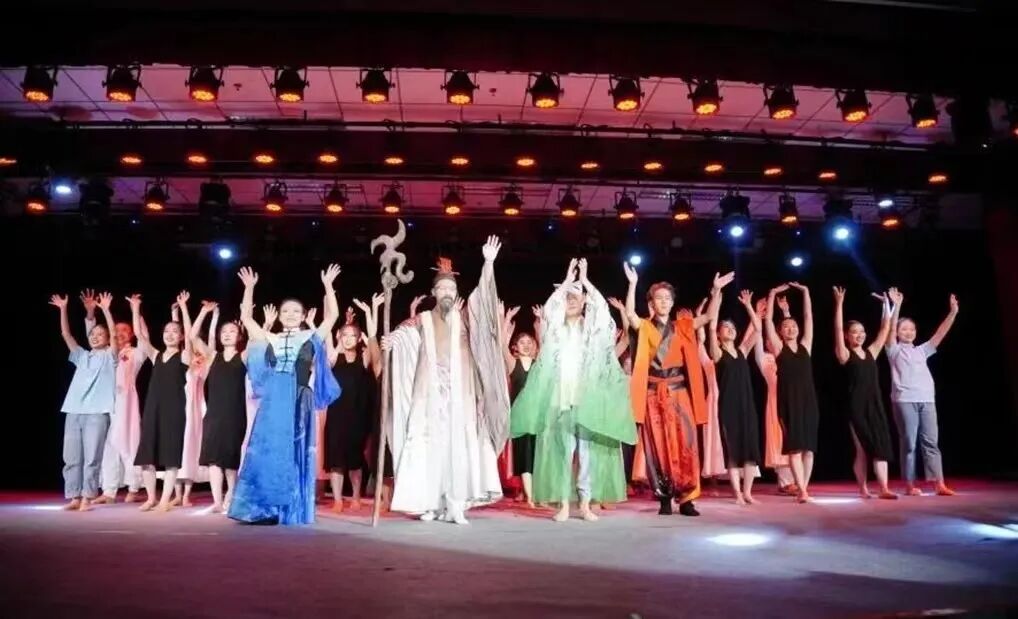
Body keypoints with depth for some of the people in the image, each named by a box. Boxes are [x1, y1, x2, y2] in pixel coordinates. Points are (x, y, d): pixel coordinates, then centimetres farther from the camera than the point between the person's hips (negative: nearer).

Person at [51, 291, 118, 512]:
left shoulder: (109, 356, 7)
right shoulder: (82, 356, 19)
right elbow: (66, 335, 12)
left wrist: (105, 310, -15)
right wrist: (63, 310, 4)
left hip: (97, 412, -5)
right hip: (73, 411, 5)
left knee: (92, 458, -4)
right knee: (71, 458, 5)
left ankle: (87, 498, 2)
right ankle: (74, 497, 12)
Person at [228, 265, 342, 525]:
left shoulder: (311, 338, 8)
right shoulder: (271, 339, 14)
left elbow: (332, 315, 1)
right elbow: (246, 317, 14)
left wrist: (327, 285, -2)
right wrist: (249, 287, 8)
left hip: (299, 402, -2)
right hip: (273, 401, 2)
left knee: (294, 453, 1)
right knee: (267, 451, 0)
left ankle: (292, 510, 8)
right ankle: (265, 509, 8)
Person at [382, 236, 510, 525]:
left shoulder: (464, 318, 10)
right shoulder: (423, 320, 8)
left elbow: (482, 296, -3)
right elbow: (403, 334, -9)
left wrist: (489, 264, -15)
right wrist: (390, 340, -32)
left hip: (459, 395, 1)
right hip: (429, 394, -1)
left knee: (458, 444, -4)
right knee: (429, 445, -2)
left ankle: (455, 505, -1)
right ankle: (429, 503, 3)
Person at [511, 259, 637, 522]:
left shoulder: (593, 329, 10)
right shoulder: (556, 328, 10)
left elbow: (603, 307, -7)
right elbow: (549, 308, -8)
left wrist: (584, 280, -4)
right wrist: (568, 279, -5)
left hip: (587, 399, 0)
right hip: (560, 399, 0)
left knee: (587, 452, 0)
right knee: (561, 452, -1)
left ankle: (586, 505, 6)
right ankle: (564, 505, 4)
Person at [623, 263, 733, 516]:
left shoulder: (683, 326, 12)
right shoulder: (645, 327, 4)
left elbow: (708, 316, 3)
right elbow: (630, 313, -15)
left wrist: (716, 290, -9)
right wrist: (633, 284, -24)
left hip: (679, 391, 2)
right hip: (654, 392, -2)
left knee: (684, 443, -3)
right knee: (658, 444, 1)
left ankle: (686, 498, 1)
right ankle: (664, 498, 7)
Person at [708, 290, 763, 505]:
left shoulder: (742, 351, 13)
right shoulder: (718, 353, 1)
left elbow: (757, 329, 11)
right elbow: (711, 327, -12)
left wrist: (748, 305, 8)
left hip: (747, 403, 4)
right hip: (728, 405, -4)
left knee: (751, 448, 2)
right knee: (733, 449, -1)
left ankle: (747, 492, 10)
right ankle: (738, 493, 5)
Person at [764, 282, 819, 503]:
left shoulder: (805, 345, 11)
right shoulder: (778, 347, 4)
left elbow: (808, 317, 11)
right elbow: (768, 320, 0)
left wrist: (805, 292, 10)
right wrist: (773, 294, 1)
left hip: (808, 398, 3)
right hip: (788, 399, -3)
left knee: (809, 446, 3)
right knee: (795, 445, -5)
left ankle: (803, 488, 10)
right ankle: (802, 490, -6)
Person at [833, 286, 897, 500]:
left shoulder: (871, 352, 12)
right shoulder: (845, 355, -2)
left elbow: (885, 329, 13)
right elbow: (837, 329, -13)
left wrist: (886, 304, 10)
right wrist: (839, 303, -18)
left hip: (875, 404, 5)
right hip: (857, 405, -4)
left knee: (881, 445, -3)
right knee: (862, 448, 1)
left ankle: (884, 488, -4)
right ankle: (863, 488, 12)